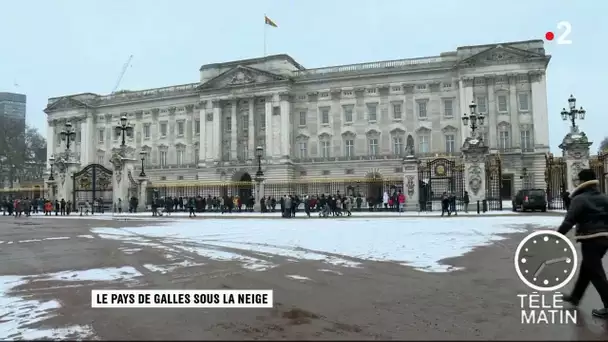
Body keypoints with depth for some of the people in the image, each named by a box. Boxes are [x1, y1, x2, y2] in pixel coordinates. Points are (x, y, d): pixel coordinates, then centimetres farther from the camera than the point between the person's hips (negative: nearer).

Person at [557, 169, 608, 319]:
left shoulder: (579, 199, -11)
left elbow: (569, 221, -20)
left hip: (590, 239, -8)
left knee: (596, 273, -2)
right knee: (586, 268, 20)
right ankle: (575, 296, 32)